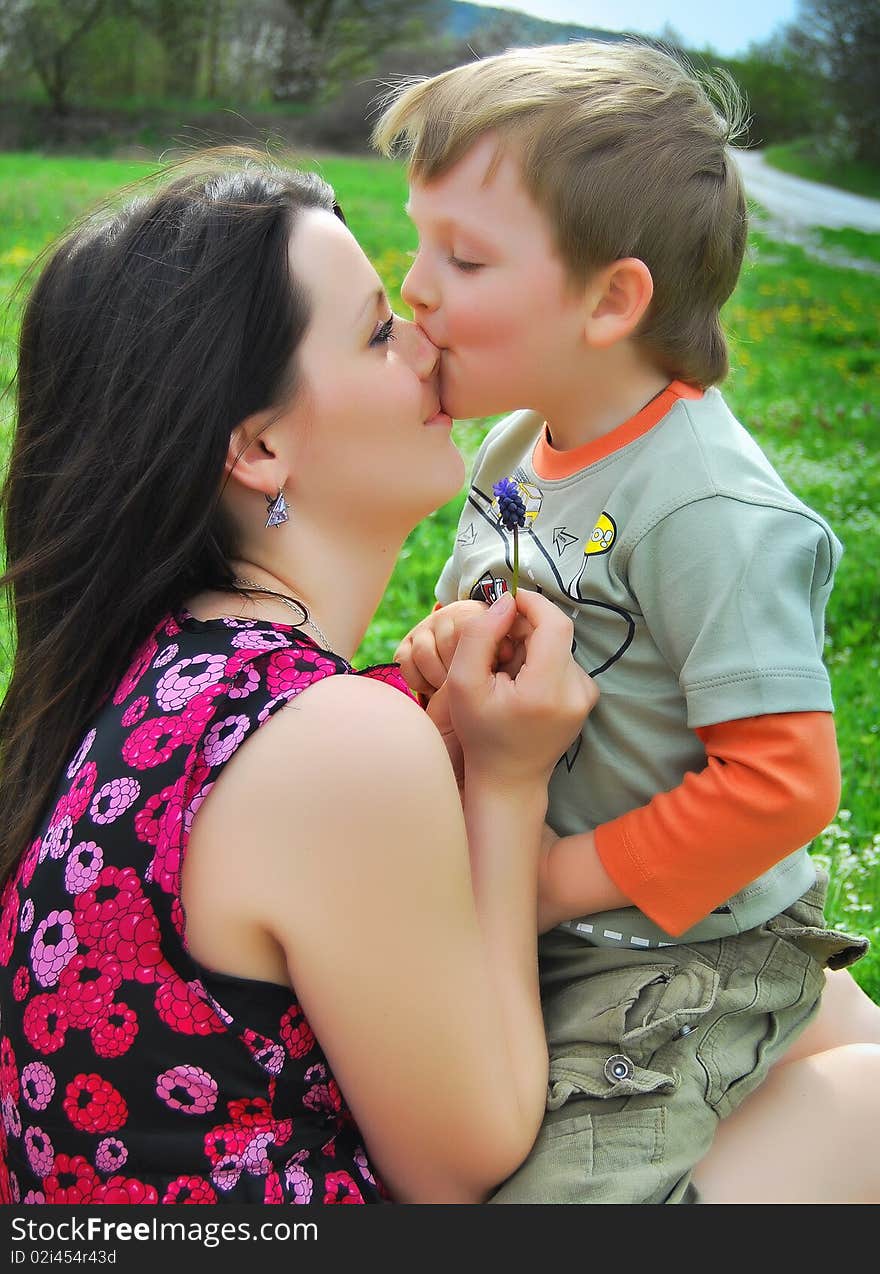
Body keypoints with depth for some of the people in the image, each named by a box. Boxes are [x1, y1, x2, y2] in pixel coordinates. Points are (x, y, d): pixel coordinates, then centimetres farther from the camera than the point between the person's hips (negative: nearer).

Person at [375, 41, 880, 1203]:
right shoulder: (518, 444, 1)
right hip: (528, 913, 8)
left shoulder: (710, 509, -25)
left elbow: (783, 779, -25)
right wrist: (450, 649, -7)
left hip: (684, 944, -8)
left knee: (558, 1181, -18)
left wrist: (567, 876, -20)